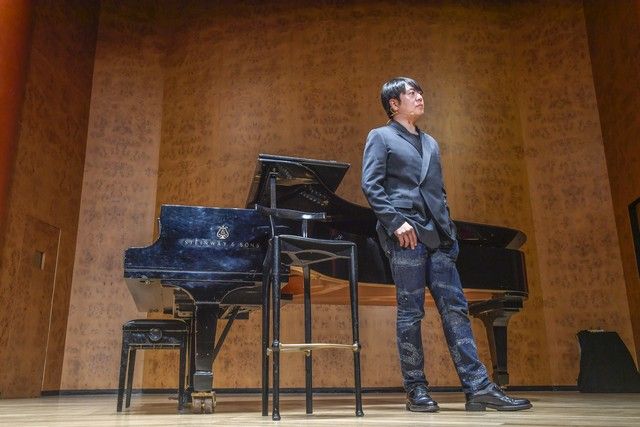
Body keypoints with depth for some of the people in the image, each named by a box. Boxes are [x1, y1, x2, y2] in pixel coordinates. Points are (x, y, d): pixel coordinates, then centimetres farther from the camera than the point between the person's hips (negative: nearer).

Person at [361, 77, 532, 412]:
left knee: (455, 308, 0)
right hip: (405, 234, -6)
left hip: (436, 235, 6)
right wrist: (395, 222, -16)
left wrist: (448, 229, 10)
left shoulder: (430, 143, 25)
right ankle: (416, 391, 7)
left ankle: (478, 388, 1)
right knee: (410, 311, -3)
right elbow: (371, 186, -6)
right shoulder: (380, 137, 6)